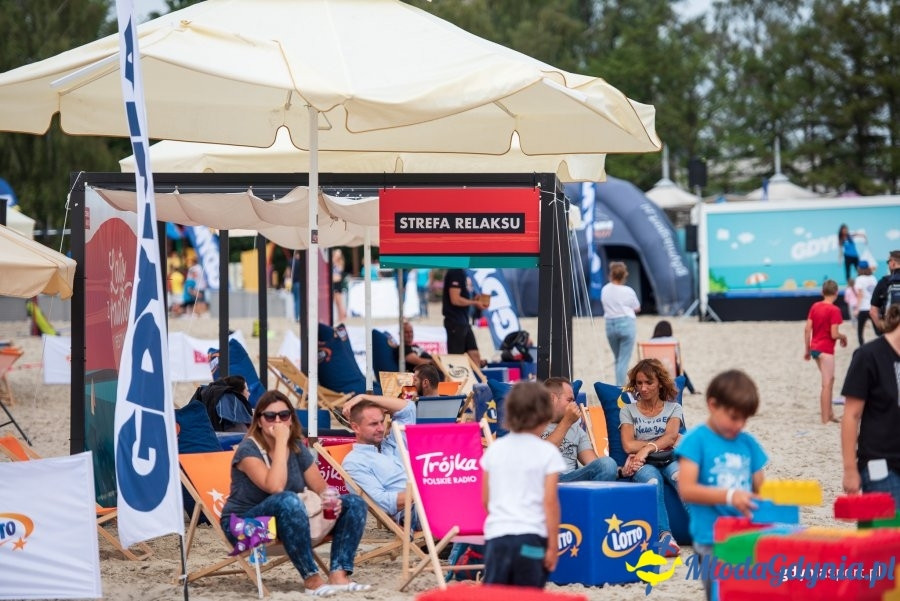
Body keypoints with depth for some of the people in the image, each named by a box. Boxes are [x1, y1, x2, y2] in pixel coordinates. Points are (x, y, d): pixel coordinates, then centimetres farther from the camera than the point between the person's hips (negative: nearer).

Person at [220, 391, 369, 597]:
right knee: (288, 501, -39)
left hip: (286, 521, 7)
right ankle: (311, 579, -33)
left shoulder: (297, 447, 3)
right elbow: (275, 487, -32)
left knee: (354, 503, -4)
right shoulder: (248, 450, -17)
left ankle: (339, 574, -21)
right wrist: (281, 441, -27)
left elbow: (321, 488, 7)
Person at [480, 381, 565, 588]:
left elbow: (485, 500, 13)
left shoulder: (494, 450, 8)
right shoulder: (547, 453, -5)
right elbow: (550, 501, -8)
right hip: (531, 539, -3)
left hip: (496, 536, 3)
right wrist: (553, 546, -3)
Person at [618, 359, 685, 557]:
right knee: (653, 480, -40)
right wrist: (664, 443, 1)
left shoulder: (673, 408, 19)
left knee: (679, 474, -39)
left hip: (668, 459, 0)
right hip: (642, 464, 0)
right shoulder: (628, 410, 20)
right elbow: (628, 445, 3)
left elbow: (670, 436, -2)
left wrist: (648, 448, -21)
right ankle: (664, 535, -56)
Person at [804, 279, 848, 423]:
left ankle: (830, 414, 25)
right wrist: (843, 337, 3)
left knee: (830, 380, 21)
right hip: (826, 349, -7)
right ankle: (825, 419, -5)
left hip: (815, 348, 7)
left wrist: (807, 350, 11)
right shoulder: (834, 310, -14)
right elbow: (834, 334, -19)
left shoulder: (815, 306, 5)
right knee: (826, 384, -4)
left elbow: (807, 329, 4)